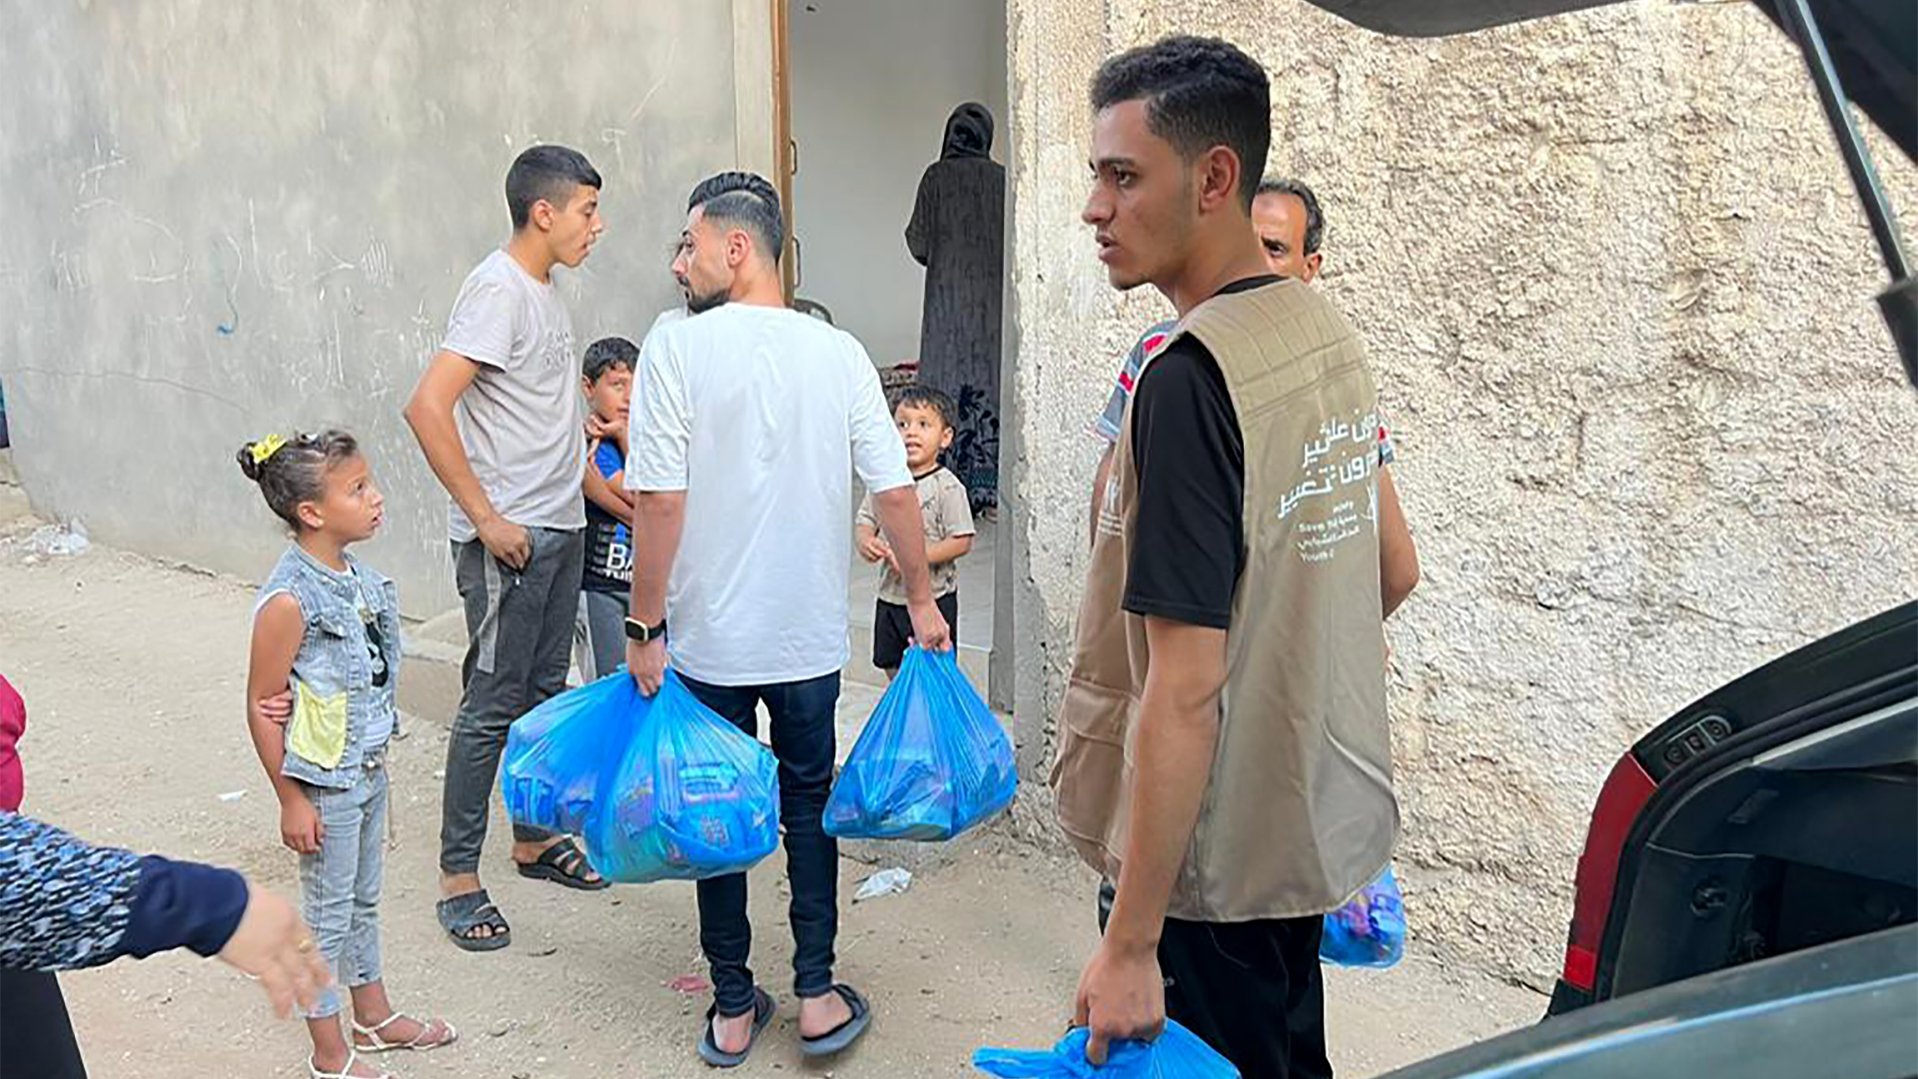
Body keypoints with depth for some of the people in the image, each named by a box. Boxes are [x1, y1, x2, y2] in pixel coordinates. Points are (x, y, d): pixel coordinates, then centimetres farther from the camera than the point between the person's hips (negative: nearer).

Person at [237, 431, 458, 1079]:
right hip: (324, 784, -7)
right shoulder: (289, 601, -24)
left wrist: (375, 760, 9)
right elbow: (262, 707, -18)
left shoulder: (357, 576, 0)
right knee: (328, 915, 8)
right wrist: (291, 801, -14)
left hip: (369, 770, 7)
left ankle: (374, 1016, 40)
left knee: (364, 899, 22)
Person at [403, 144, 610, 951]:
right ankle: (457, 877, 10)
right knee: (493, 703, -2)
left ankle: (535, 838, 31)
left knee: (543, 691, 17)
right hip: (508, 538, -9)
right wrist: (486, 518, -21)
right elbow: (427, 407, -24)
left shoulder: (545, 292, 12)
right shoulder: (498, 291, -16)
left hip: (560, 528, 9)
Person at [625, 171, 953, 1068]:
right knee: (808, 800, 18)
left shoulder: (676, 348, -11)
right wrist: (922, 601, 10)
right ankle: (817, 995, 22)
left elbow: (659, 502, -15)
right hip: (810, 635, 2)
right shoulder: (838, 352, -2)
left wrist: (646, 627, -7)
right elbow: (894, 493, -2)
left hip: (708, 640, -2)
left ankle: (733, 1011, 24)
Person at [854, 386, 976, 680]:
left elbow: (962, 542, -15)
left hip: (933, 598, -5)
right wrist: (865, 542, -14)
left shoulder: (947, 487, -13)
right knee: (894, 669, 17)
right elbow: (865, 521, 9)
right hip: (890, 596, 5)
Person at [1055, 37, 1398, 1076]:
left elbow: (1186, 687, -26)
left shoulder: (1190, 379, -24)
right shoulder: (1328, 332, 3)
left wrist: (1130, 942, -21)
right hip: (1317, 823, 9)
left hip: (1211, 860, -8)